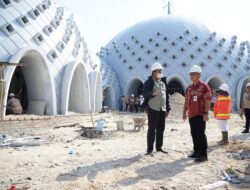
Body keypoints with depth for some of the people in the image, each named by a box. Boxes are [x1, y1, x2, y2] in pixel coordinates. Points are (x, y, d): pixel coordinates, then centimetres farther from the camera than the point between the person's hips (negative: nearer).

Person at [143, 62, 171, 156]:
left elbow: (166, 95, 17)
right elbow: (145, 94, -15)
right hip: (153, 109, -6)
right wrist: (152, 93, -36)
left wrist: (167, 108, 13)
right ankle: (149, 149, 2)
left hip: (162, 109, 6)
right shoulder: (149, 82, -5)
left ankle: (159, 147, 22)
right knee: (152, 129, -4)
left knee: (161, 129, 11)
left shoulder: (163, 82, 14)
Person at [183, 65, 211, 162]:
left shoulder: (204, 86, -6)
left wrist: (206, 113, -18)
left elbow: (207, 101, -11)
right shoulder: (189, 88, 14)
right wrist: (184, 113, 15)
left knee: (200, 134, -7)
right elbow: (186, 101, 18)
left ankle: (203, 154, 0)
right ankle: (197, 152, 23)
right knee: (194, 134, 12)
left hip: (200, 115, -7)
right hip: (191, 115, 7)